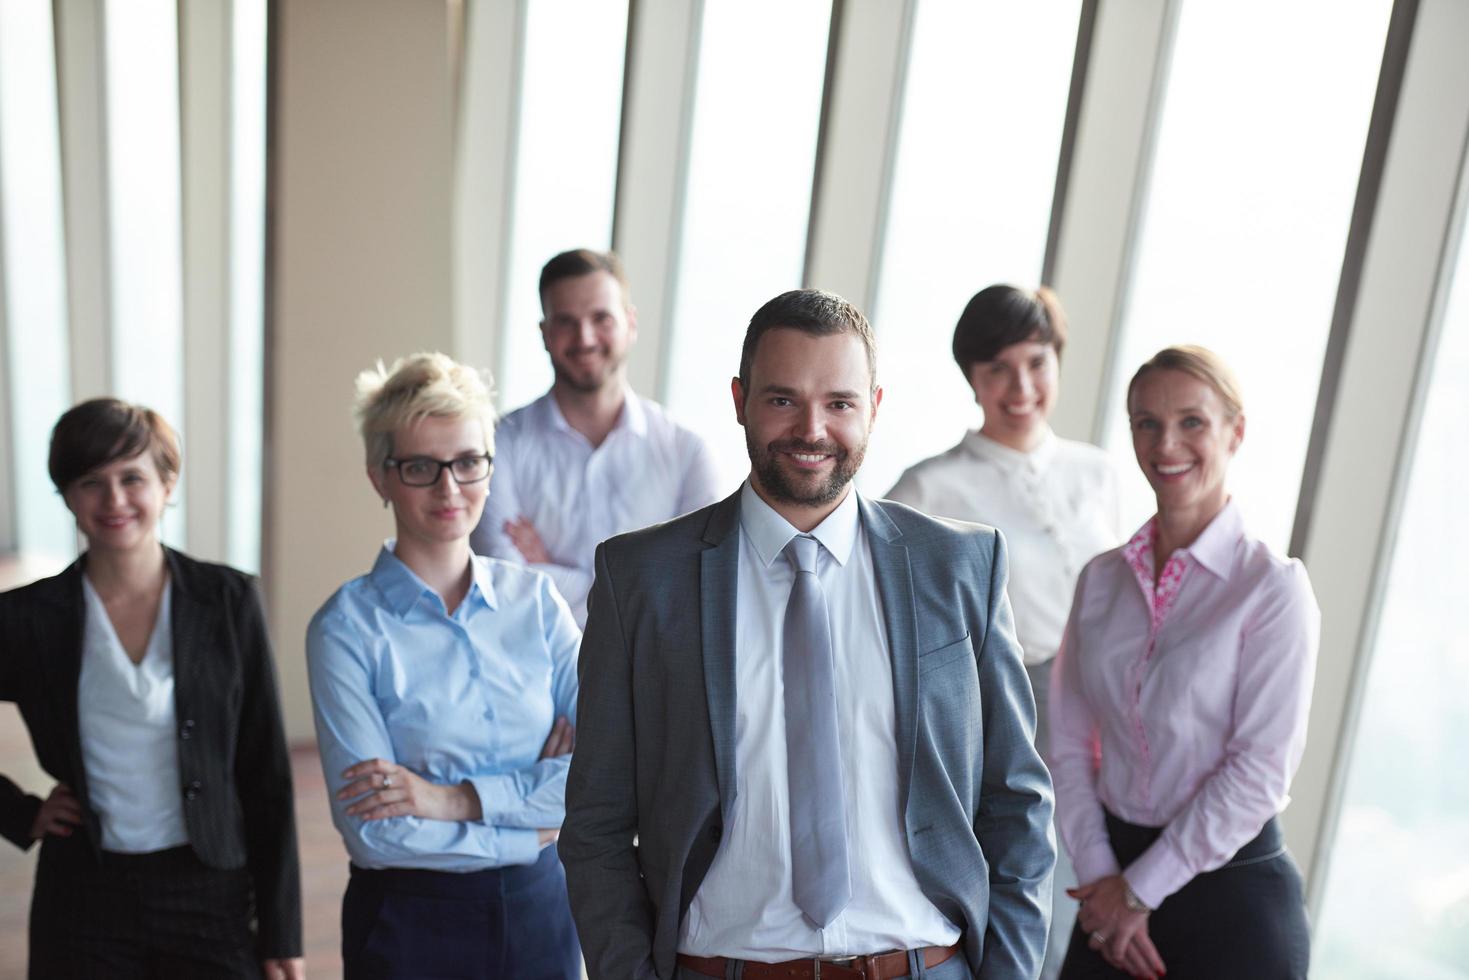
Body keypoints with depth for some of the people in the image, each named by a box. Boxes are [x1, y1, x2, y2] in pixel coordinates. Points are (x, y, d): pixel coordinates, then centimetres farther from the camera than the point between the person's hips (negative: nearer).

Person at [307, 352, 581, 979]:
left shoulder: (535, 598, -2)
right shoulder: (347, 628, -11)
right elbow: (373, 830, -16)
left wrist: (456, 797, -18)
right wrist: (531, 822, -11)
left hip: (538, 907, 3)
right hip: (410, 924, -3)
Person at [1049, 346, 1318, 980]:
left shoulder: (1272, 586, -11)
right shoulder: (1102, 578, 2)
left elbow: (1262, 768, -15)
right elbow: (1070, 743, 1)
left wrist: (1141, 888, -11)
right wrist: (1100, 877, -7)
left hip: (1229, 885, -4)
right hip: (1117, 877, 4)